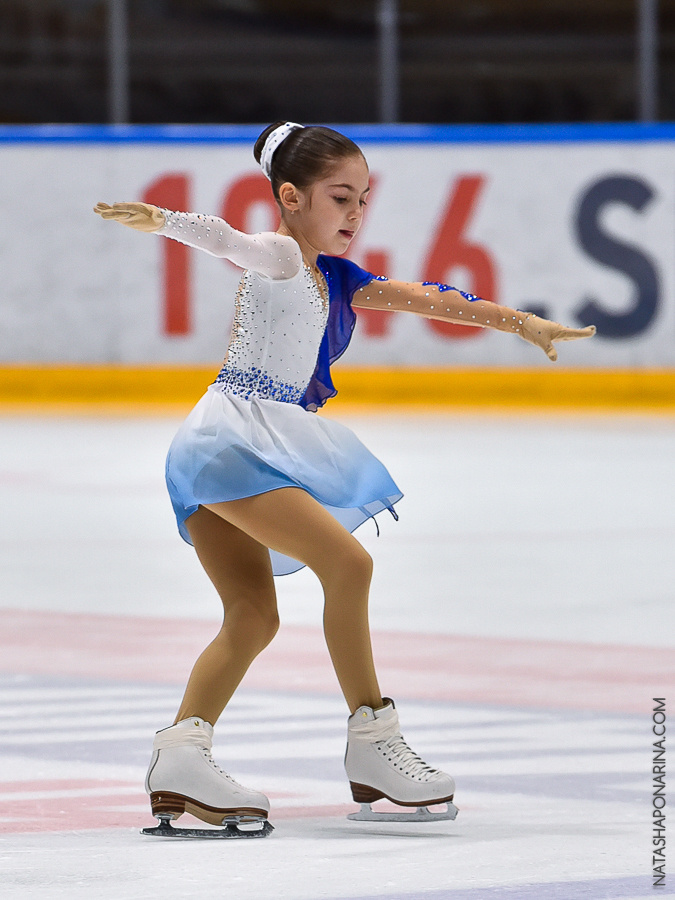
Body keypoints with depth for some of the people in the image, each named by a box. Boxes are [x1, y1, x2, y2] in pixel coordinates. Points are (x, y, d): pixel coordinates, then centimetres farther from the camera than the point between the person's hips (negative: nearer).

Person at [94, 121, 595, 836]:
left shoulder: (330, 279, 21)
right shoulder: (279, 256, -4)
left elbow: (421, 297, 22)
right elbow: (225, 239, -24)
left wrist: (520, 322, 24)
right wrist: (159, 220, -43)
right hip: (233, 435, -10)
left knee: (252, 617, 4)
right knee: (347, 562, -15)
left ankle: (181, 757, -10)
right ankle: (372, 744, -10)